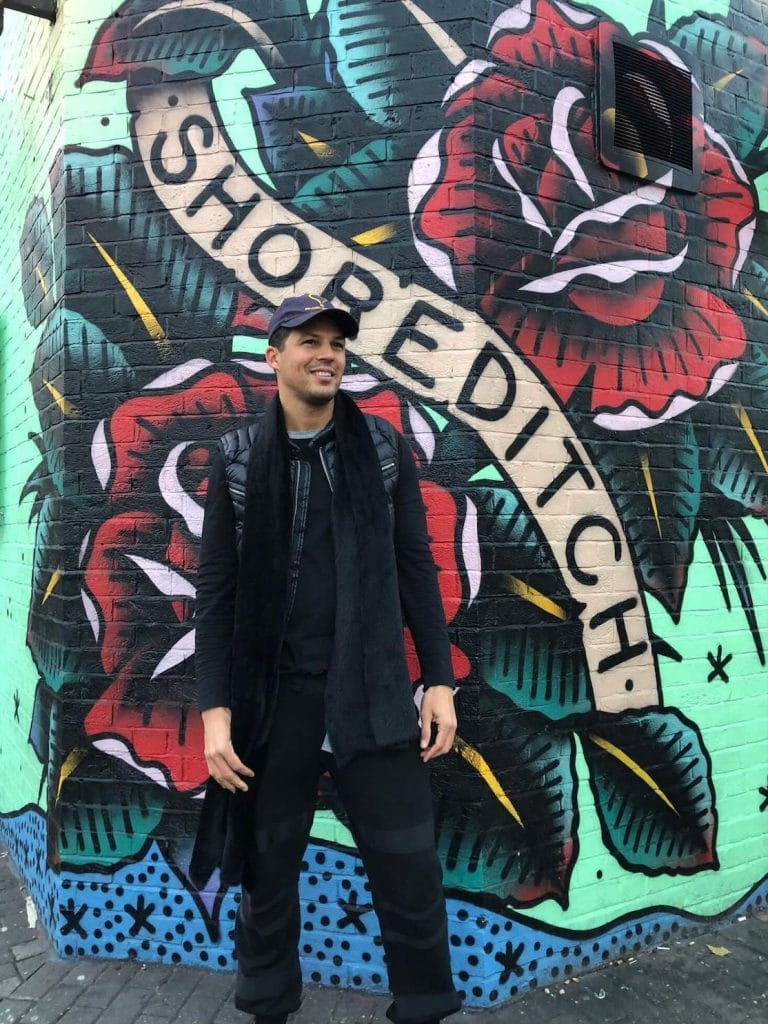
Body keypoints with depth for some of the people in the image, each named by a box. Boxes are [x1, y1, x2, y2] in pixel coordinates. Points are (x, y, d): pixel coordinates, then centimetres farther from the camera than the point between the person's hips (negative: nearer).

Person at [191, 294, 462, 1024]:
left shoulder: (383, 447, 3)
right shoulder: (237, 459, 0)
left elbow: (415, 568, 4)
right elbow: (216, 589, -1)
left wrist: (438, 680, 1)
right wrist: (215, 706, -6)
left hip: (374, 694, 0)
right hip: (274, 697, 0)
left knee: (408, 866, 6)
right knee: (267, 868, 15)